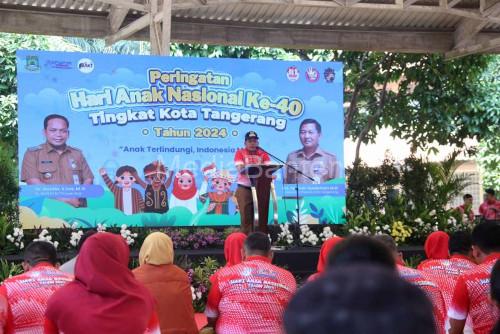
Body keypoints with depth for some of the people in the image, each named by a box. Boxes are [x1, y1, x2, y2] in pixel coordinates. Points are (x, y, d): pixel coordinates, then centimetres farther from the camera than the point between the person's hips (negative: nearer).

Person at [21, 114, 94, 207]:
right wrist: (65, 198, -12)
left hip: (77, 208, 3)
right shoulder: (33, 153, 6)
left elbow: (88, 180, 14)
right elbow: (34, 183, -5)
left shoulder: (77, 154, 17)